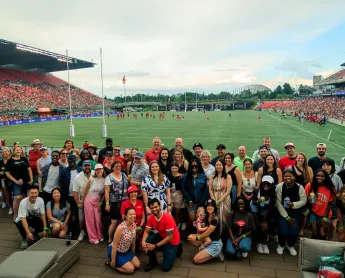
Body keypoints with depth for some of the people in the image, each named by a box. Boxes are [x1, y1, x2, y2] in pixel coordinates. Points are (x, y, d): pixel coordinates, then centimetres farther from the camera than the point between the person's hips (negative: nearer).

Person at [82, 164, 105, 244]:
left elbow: (104, 193, 3)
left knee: (98, 219, 3)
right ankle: (93, 238, 17)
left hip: (97, 202, 1)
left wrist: (101, 202, 2)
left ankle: (100, 236, 22)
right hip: (89, 201, -1)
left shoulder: (105, 180, -6)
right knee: (90, 220, 5)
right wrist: (82, 201, 5)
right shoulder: (91, 178, -11)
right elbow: (85, 190, -1)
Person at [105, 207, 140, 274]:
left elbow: (133, 241, 4)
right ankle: (110, 263, 5)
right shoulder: (121, 228, -31)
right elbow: (114, 245, -24)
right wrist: (113, 261, -18)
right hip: (116, 251, -7)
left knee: (137, 265, -1)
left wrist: (133, 255, 11)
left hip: (126, 251, 7)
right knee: (131, 269, -12)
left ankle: (120, 263, 18)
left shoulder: (134, 225, -8)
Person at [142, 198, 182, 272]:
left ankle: (176, 248, 17)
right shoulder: (151, 217, -13)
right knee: (147, 242, -23)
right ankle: (153, 261, 4)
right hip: (161, 236, 5)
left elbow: (170, 237, -29)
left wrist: (155, 246, -31)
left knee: (166, 267, -7)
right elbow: (147, 232, -5)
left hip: (172, 241, -5)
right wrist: (143, 241, -28)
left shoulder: (168, 218, -32)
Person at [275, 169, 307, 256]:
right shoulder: (279, 186, -16)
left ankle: (290, 245, 27)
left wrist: (294, 204, -26)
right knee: (283, 231, -14)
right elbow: (278, 203, -13)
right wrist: (287, 217, -12)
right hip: (282, 212, -1)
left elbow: (304, 201, -6)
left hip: (295, 213, 1)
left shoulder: (299, 187, -14)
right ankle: (281, 245, 22)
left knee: (294, 232, -9)